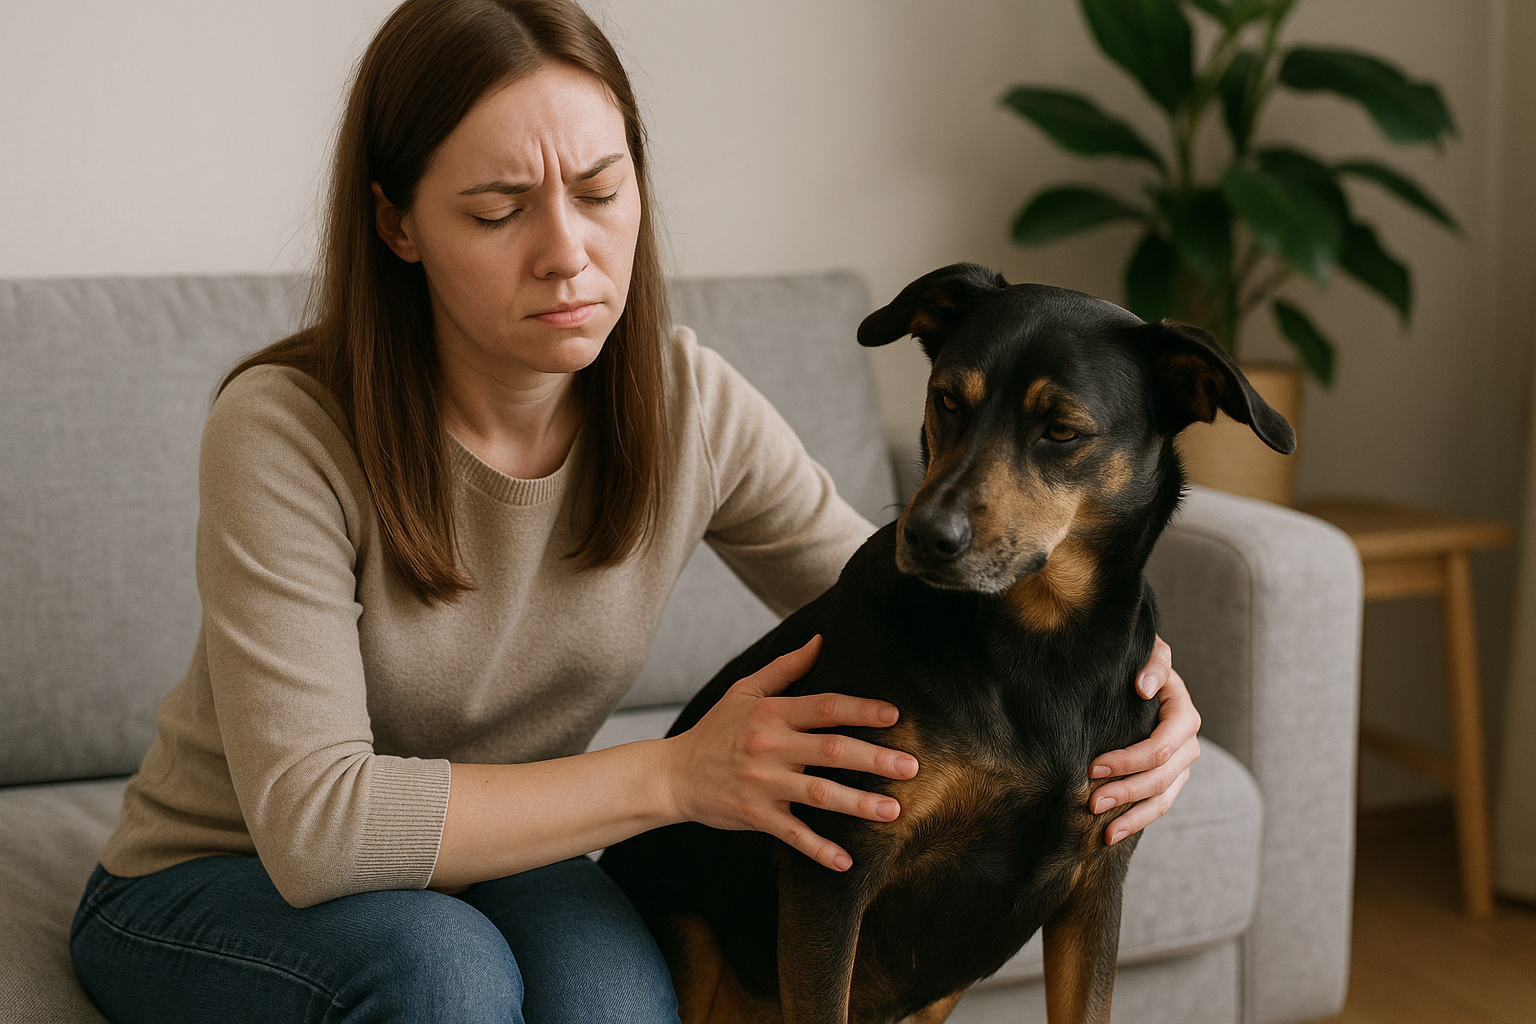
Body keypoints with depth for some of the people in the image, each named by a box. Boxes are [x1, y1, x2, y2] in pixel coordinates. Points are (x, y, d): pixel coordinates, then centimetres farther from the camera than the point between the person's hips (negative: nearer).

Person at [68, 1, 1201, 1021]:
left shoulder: (686, 406, -13)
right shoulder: (287, 433, -27)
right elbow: (313, 822, -31)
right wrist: (675, 775, -34)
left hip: (487, 866, 3)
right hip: (213, 888, -3)